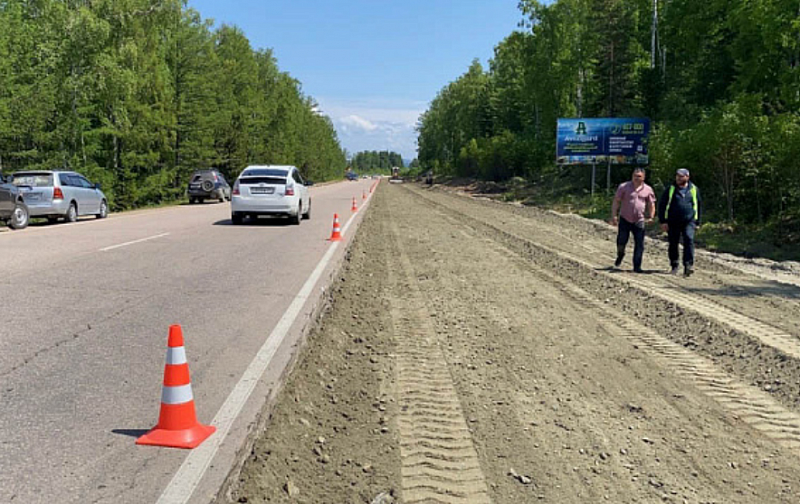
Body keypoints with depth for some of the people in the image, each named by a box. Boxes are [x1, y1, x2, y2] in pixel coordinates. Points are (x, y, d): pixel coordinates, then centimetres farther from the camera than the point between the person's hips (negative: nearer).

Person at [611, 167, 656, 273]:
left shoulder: (648, 189, 4)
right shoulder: (624, 187, -1)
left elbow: (651, 205, 10)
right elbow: (616, 202, -1)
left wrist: (651, 217, -6)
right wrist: (614, 216, -9)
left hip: (639, 221, 1)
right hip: (624, 220, -1)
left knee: (639, 245, -1)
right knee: (621, 241, 3)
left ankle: (637, 266, 7)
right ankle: (620, 255, 36)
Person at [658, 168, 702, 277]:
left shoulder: (694, 189, 8)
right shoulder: (671, 189, 3)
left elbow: (699, 206, 17)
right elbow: (662, 205, 4)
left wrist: (697, 222, 13)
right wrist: (663, 221, -3)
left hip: (689, 222, 0)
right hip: (673, 222, 0)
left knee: (689, 240, -18)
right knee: (673, 244, 5)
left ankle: (688, 266, -19)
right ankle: (674, 266, 19)